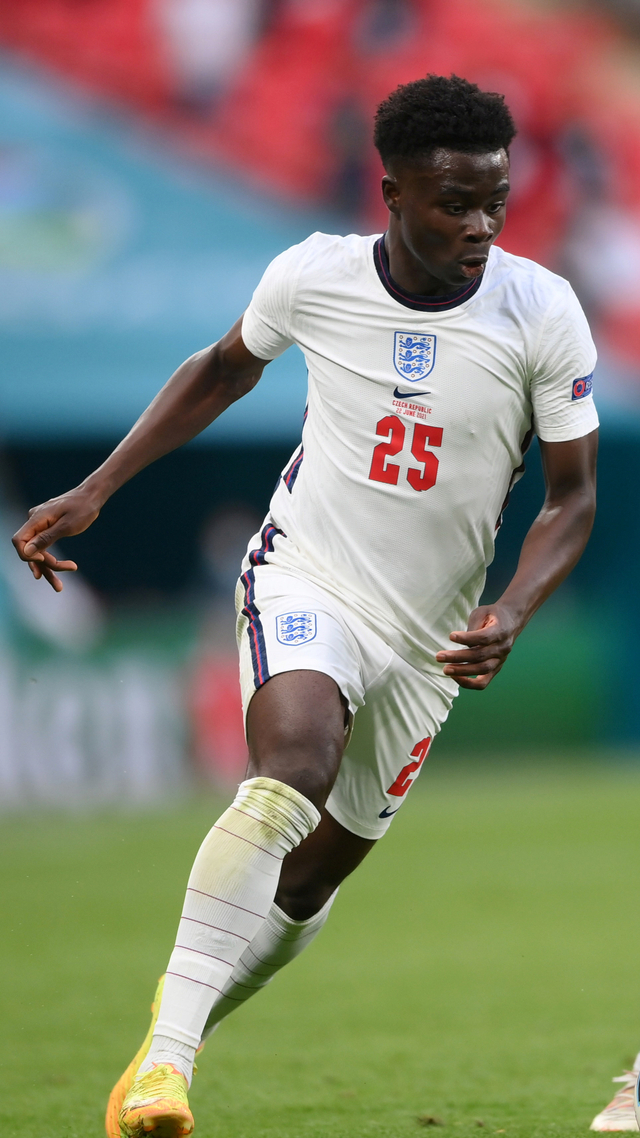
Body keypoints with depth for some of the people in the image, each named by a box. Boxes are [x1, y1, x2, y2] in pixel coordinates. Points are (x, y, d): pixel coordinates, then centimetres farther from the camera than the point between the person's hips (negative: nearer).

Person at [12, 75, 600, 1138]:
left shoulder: (544, 313, -13)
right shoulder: (312, 277, -10)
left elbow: (573, 496, -4)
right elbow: (224, 370, 12)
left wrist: (511, 615, -22)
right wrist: (94, 491, 7)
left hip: (427, 634, 3)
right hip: (305, 579, -3)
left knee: (319, 870, 10)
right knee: (294, 771, -32)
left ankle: (193, 1007, 39)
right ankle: (164, 1052, -34)